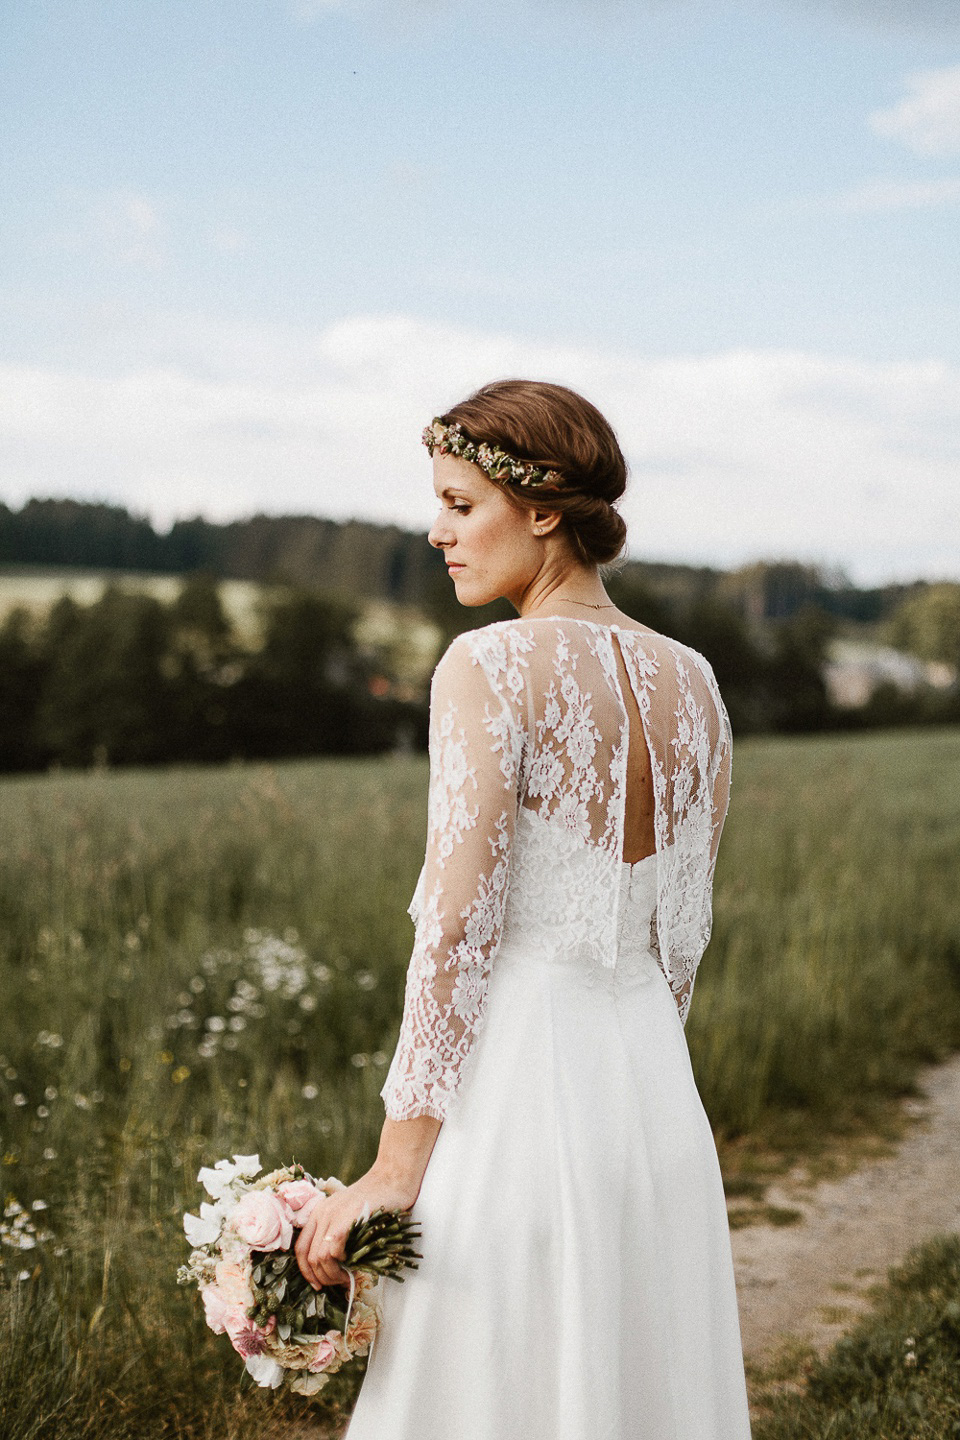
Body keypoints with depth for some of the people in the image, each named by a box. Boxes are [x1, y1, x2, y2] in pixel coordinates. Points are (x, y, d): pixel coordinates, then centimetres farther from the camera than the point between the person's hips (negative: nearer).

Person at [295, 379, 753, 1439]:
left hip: (518, 1085, -7)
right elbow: (681, 937, 13)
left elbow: (457, 926, -18)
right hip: (658, 1095, 7)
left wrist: (395, 1165, -15)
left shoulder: (491, 665, -12)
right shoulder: (693, 684, 7)